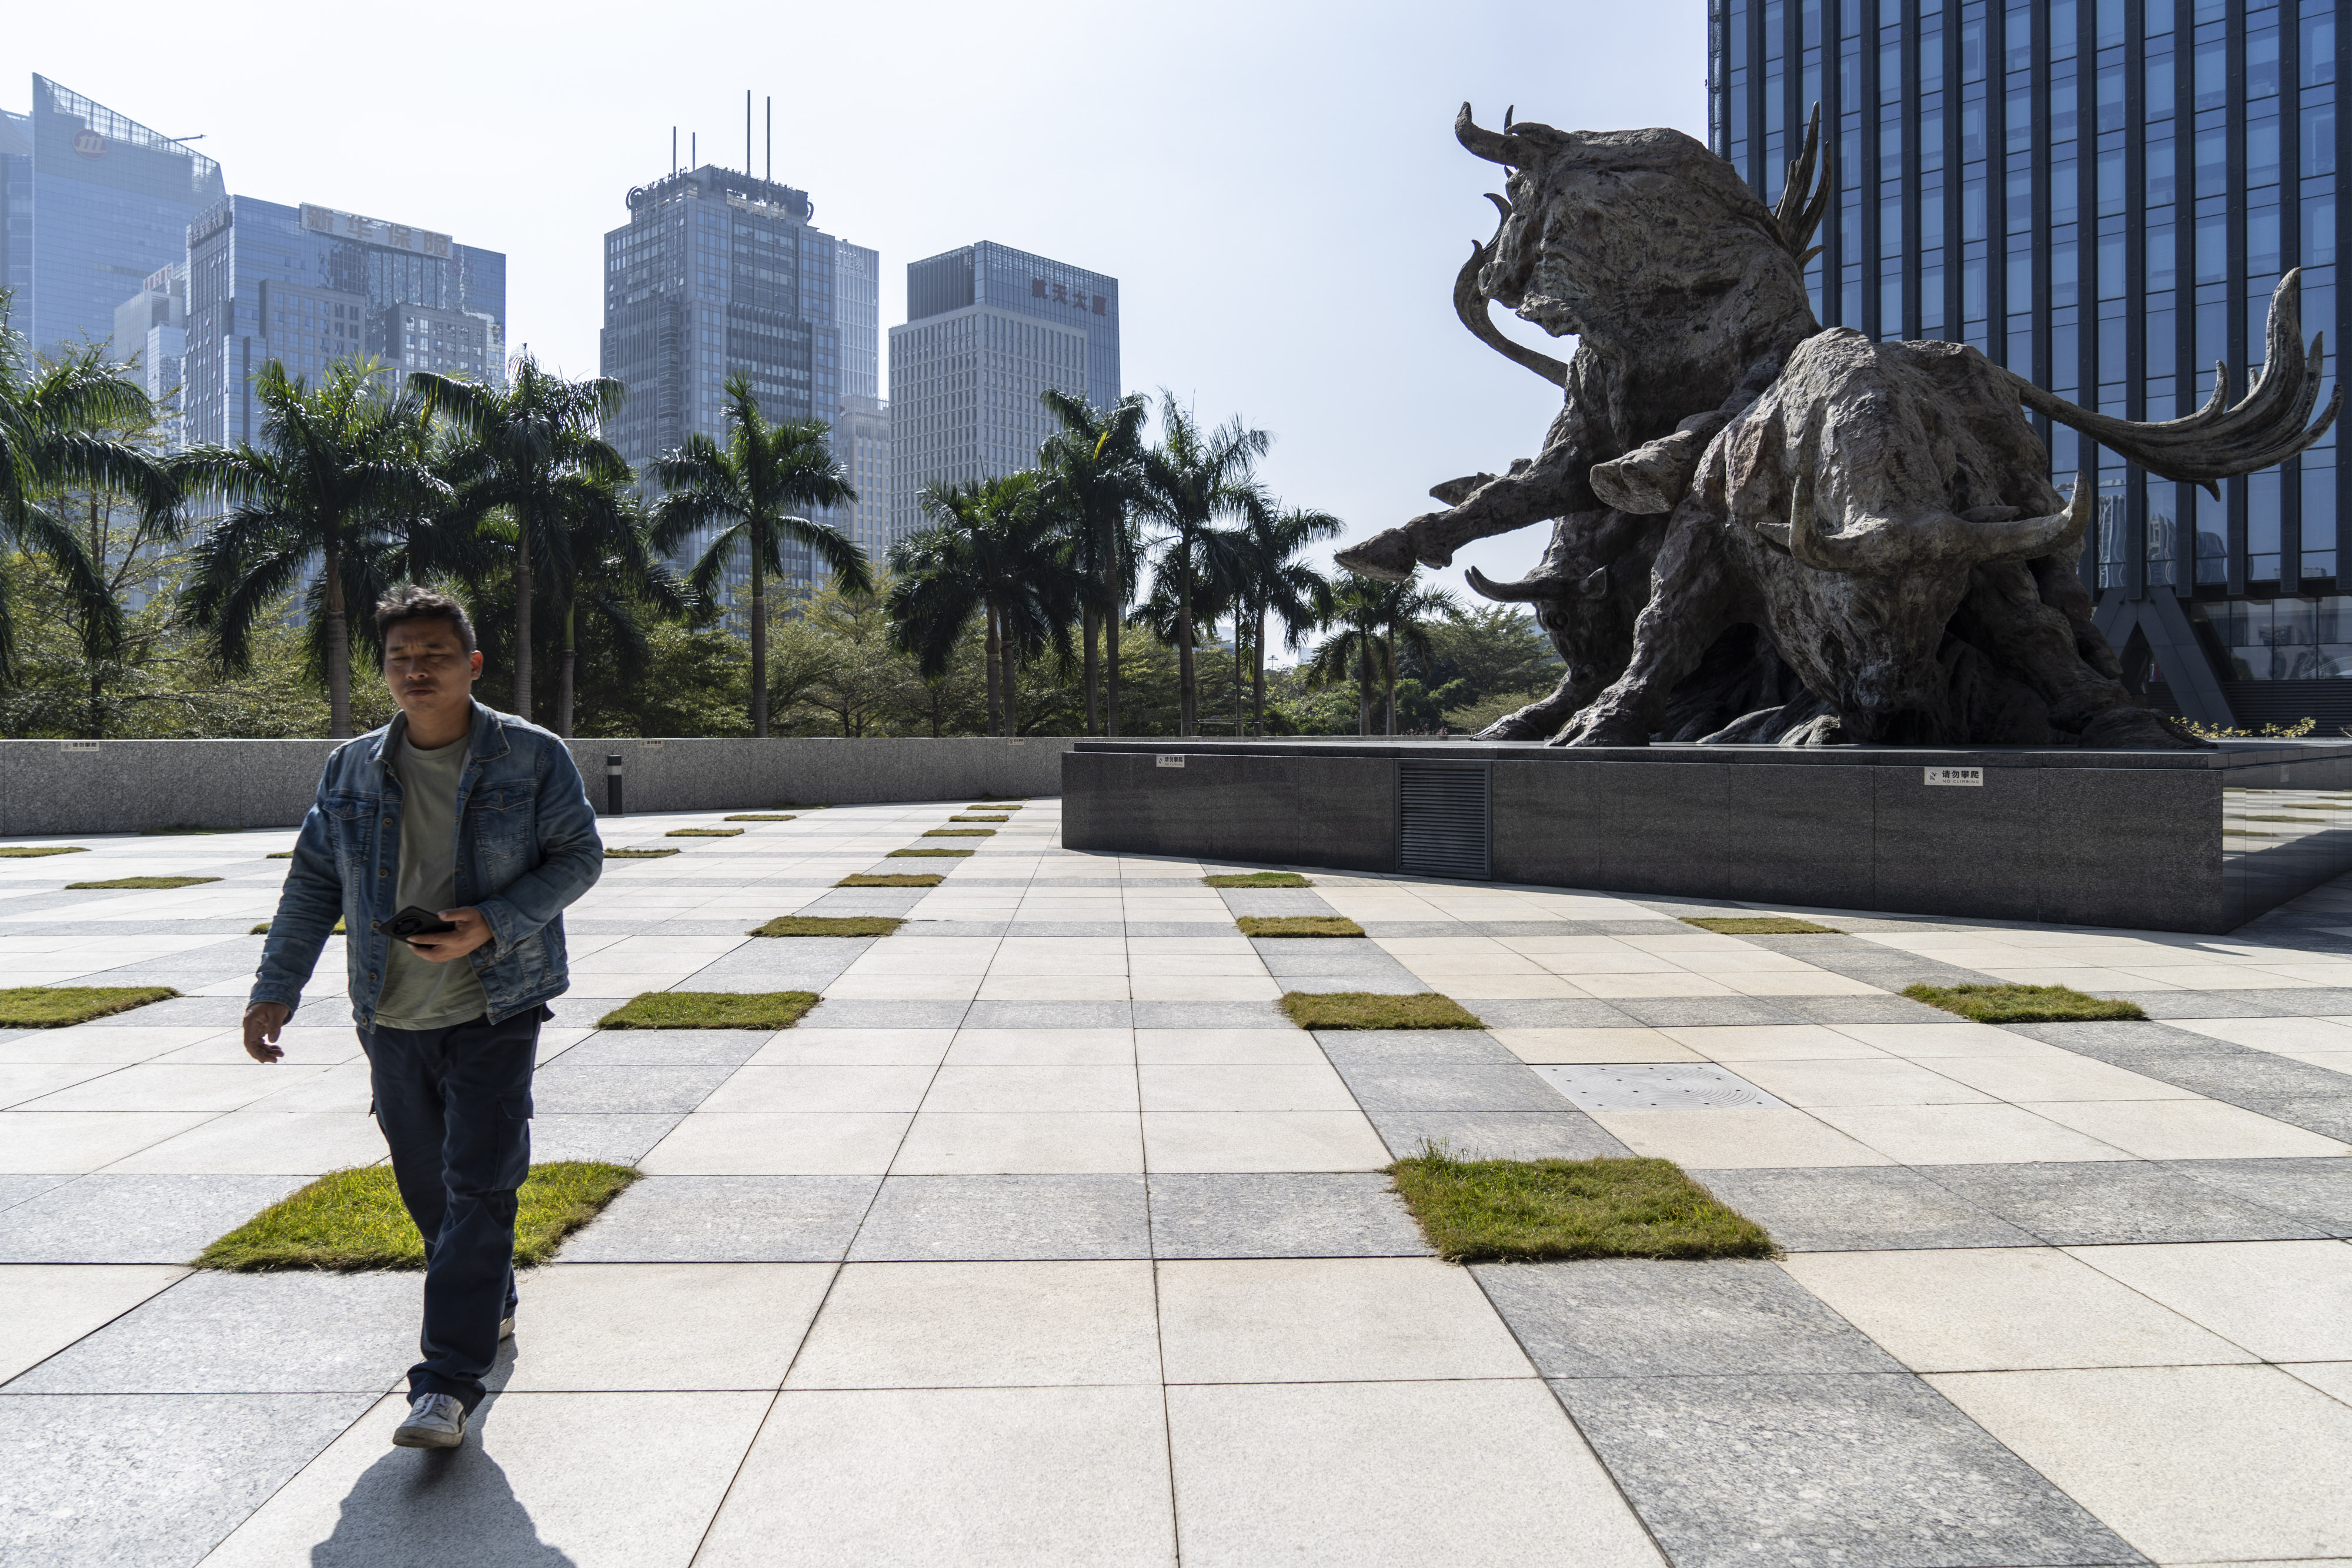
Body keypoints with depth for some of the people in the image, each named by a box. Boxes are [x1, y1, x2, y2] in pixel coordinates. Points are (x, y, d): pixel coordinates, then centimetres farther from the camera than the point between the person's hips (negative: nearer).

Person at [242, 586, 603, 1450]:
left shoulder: (532, 757, -5)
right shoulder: (353, 769, 6)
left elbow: (579, 858, -4)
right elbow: (314, 881, 11)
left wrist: (493, 924, -18)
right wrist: (276, 987, 3)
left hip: (494, 1012, -4)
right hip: (393, 1020, 5)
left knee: (478, 1188, -8)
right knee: (426, 1185, 15)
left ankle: (448, 1384, -5)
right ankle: (490, 1306, 38)